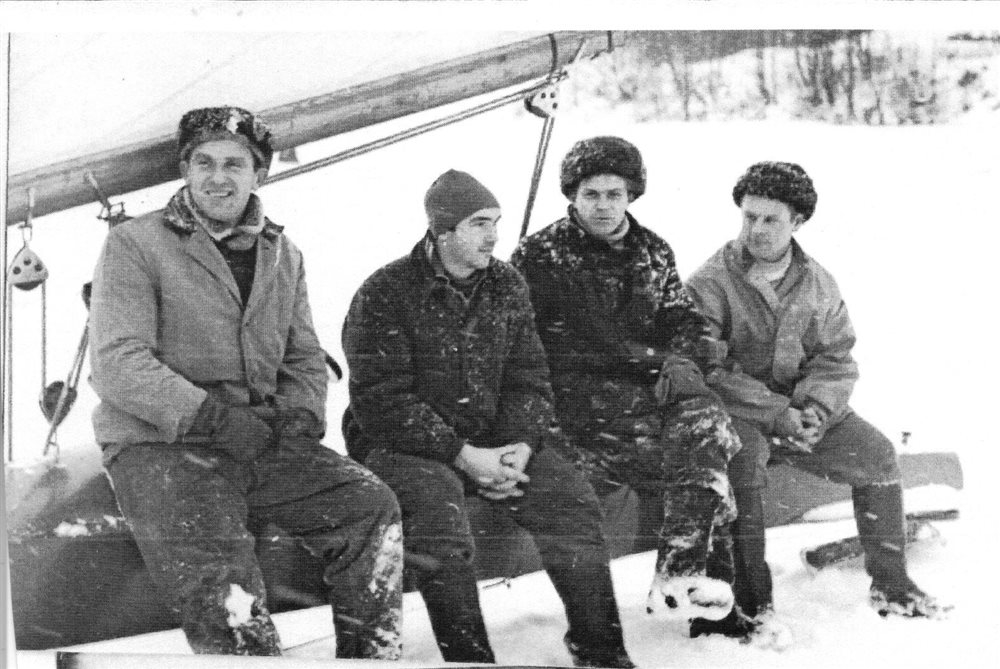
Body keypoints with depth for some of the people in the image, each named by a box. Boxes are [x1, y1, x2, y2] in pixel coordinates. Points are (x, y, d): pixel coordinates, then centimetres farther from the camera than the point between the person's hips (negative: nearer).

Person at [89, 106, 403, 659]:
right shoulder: (135, 245, -1)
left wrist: (301, 417, -2)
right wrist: (214, 417, -19)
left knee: (372, 507, -14)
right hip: (158, 447, -5)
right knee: (226, 593, -27)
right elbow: (117, 365, -11)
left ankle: (371, 657, -2)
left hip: (263, 444, 5)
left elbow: (305, 359, 20)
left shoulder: (283, 256, 17)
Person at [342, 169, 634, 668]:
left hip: (493, 443, 5)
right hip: (402, 446, -5)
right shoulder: (384, 295, -11)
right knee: (440, 518, -34)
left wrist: (521, 445, -12)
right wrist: (463, 456, -21)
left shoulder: (507, 286, 8)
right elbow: (382, 402, -16)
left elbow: (528, 379, 9)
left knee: (572, 501, -13)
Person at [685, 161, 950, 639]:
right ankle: (748, 600, -26)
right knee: (743, 455, -35)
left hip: (802, 411, 5)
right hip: (733, 416, -5)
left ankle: (890, 585, 6)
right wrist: (775, 414, -22)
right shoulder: (709, 284, -9)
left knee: (875, 453, -9)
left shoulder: (818, 284, 6)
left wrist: (816, 410, -15)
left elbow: (836, 359, 5)